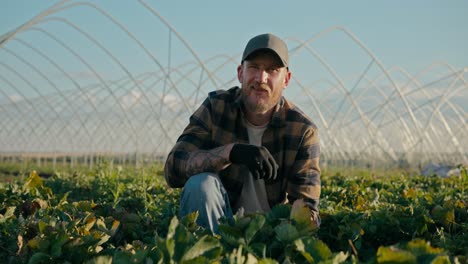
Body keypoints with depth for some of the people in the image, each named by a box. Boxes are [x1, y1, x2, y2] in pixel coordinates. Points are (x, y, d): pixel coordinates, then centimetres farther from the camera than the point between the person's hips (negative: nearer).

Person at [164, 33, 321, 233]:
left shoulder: (303, 131, -9)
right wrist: (231, 152, -34)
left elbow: (306, 206, -12)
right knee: (200, 184, -29)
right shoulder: (216, 106, -7)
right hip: (220, 224, 1)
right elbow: (173, 168, -17)